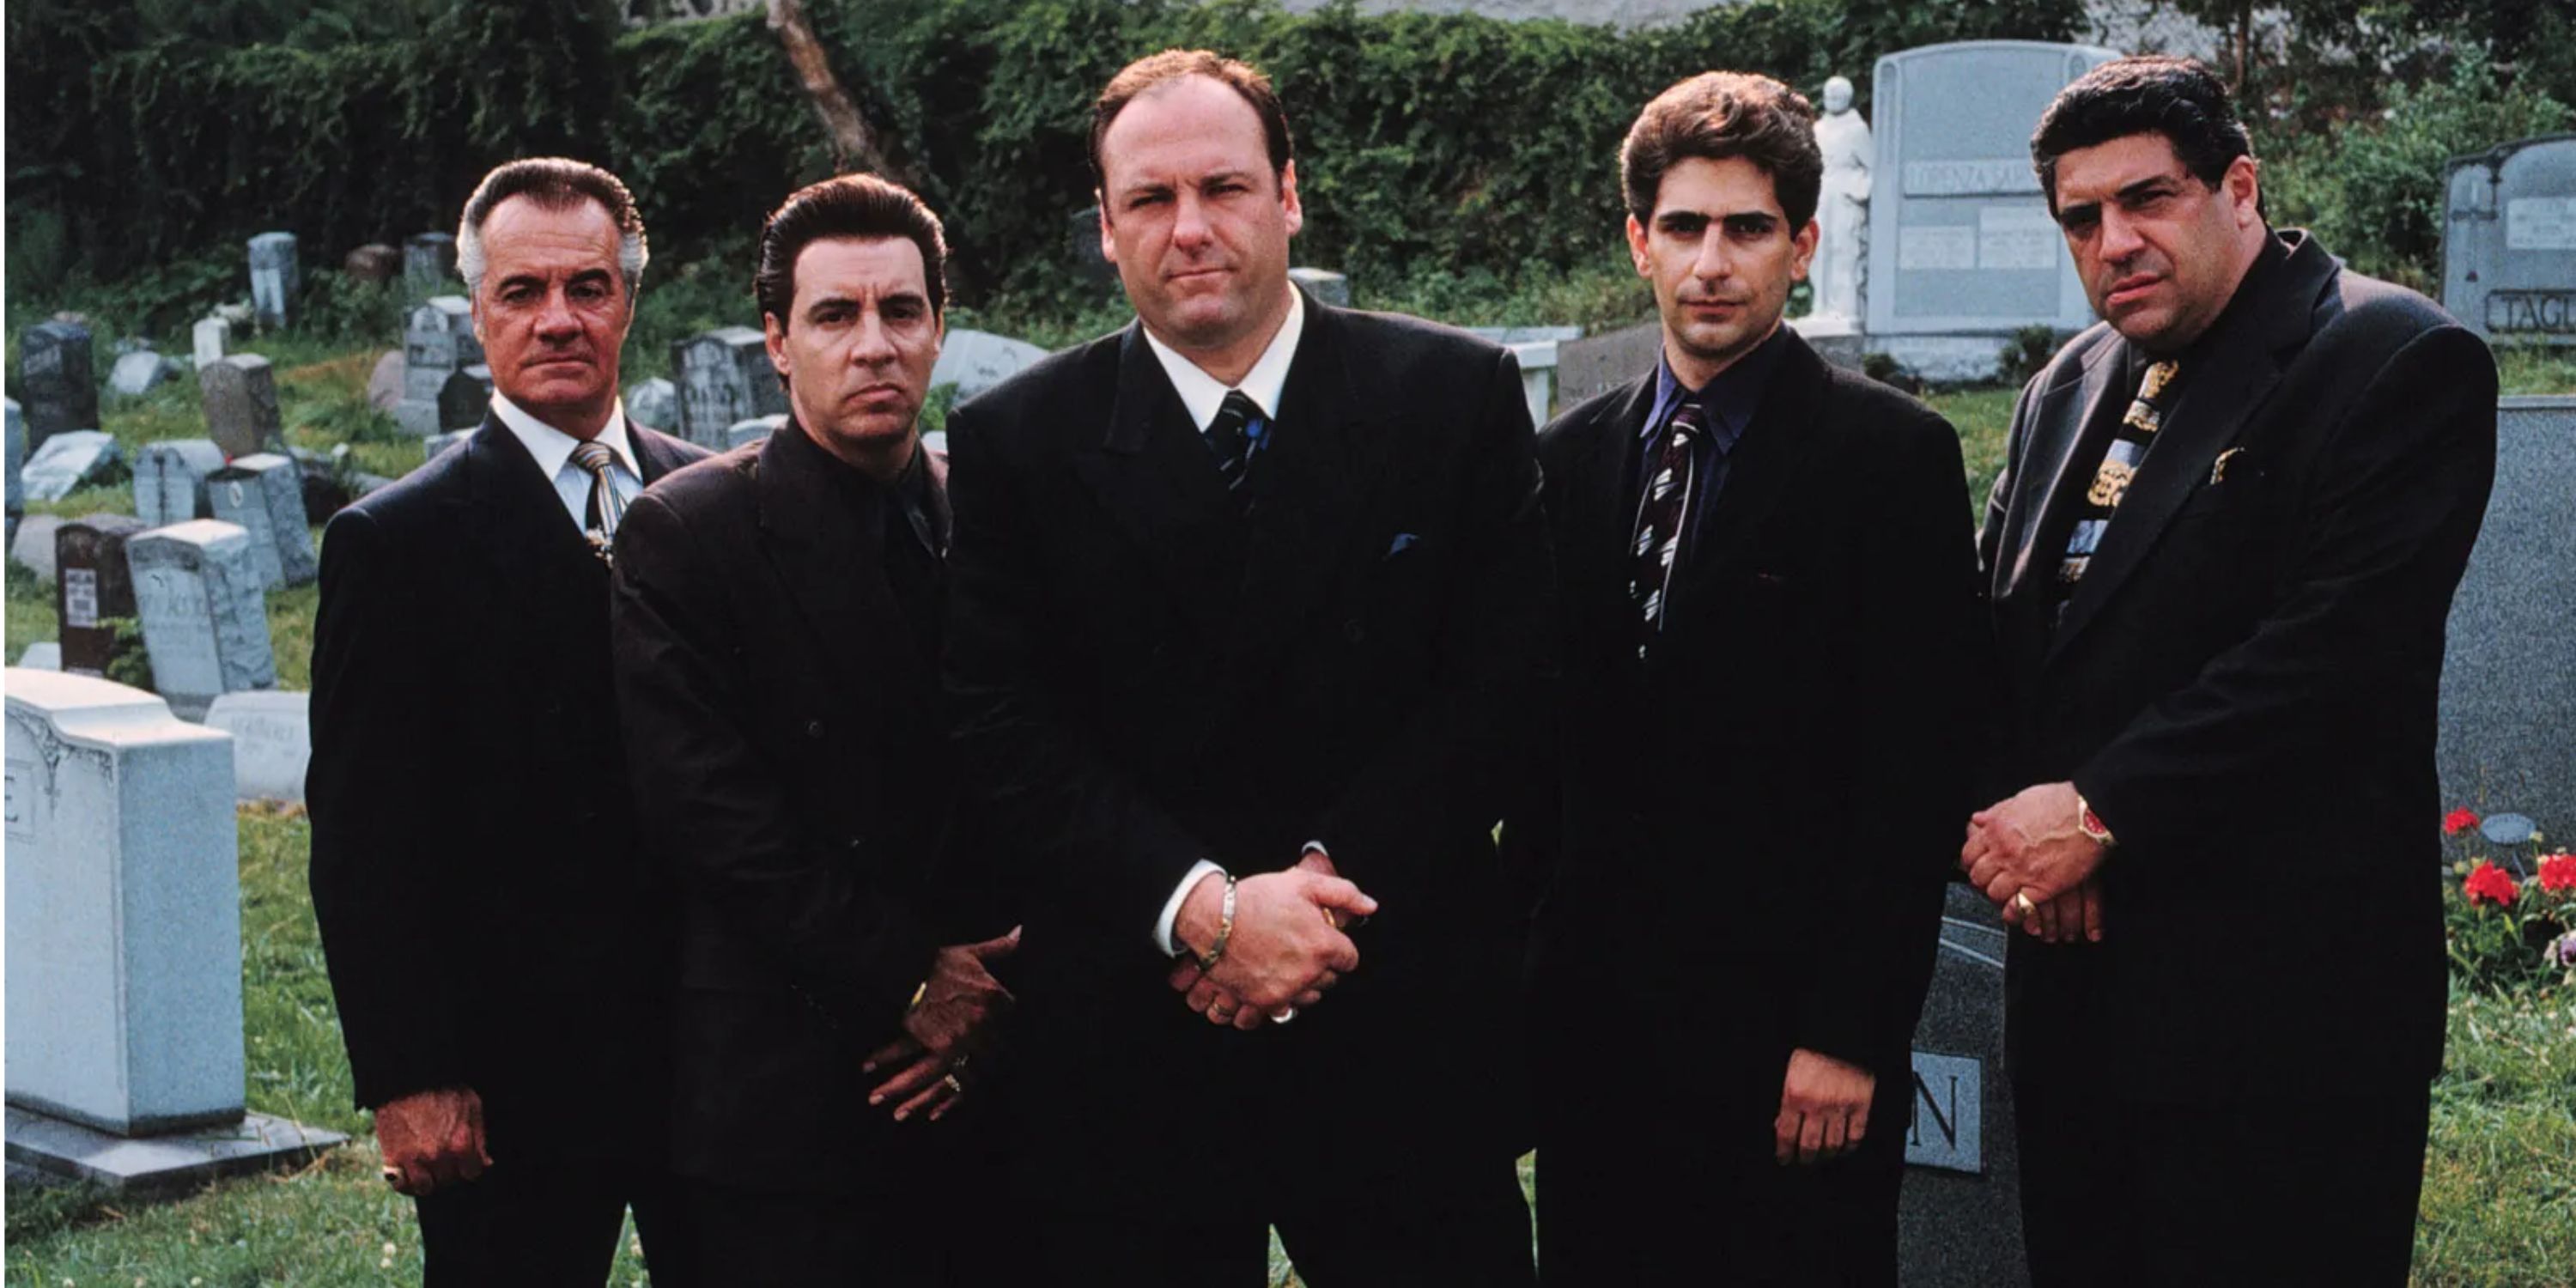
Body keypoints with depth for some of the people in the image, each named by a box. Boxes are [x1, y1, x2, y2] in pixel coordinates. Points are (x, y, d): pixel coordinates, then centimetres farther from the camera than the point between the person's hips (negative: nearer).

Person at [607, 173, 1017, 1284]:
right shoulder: (684, 534, -4)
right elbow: (706, 809, -11)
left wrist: (989, 991, -6)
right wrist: (908, 982, -12)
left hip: (975, 1085, 4)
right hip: (784, 1097, -3)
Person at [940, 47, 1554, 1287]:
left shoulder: (1458, 396, 2)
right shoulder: (1014, 440, 2)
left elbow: (1502, 679, -2)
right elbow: (1003, 728, -4)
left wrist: (1327, 884, -12)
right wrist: (1205, 909, -15)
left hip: (1402, 1031, 0)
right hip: (1125, 1042, 0)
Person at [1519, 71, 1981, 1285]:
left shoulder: (1893, 455, -5)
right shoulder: (1572, 459, 10)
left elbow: (1914, 774, -9)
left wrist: (1849, 1035, -14)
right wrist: (1533, 979, 8)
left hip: (1792, 1036, -4)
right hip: (1596, 1024, 5)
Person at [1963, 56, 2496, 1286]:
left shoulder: (2399, 364, -9)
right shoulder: (2068, 388, 15)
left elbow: (2336, 648, -18)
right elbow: (1994, 632, 15)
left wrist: (2100, 812, -17)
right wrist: (2006, 824, -4)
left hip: (2276, 996, -7)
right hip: (2074, 977, 7)